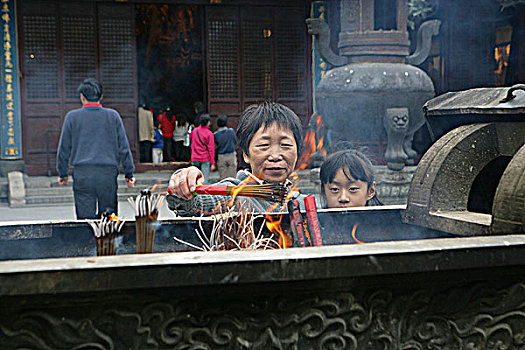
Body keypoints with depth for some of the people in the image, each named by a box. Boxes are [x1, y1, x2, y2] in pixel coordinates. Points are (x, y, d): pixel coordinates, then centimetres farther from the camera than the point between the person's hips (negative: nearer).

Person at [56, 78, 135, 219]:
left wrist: (62, 173, 20)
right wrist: (129, 173, 14)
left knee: (85, 217, 0)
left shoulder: (72, 117, 5)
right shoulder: (113, 116, 6)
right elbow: (123, 146, 7)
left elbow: (64, 148, 9)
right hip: (108, 172, 1)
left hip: (82, 174, 0)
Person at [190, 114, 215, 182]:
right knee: (204, 179, -2)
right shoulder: (209, 134, -10)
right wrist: (212, 163, -9)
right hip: (205, 159, -4)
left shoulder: (195, 131, 3)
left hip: (195, 159, 4)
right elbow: (211, 149, -10)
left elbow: (190, 140, 22)